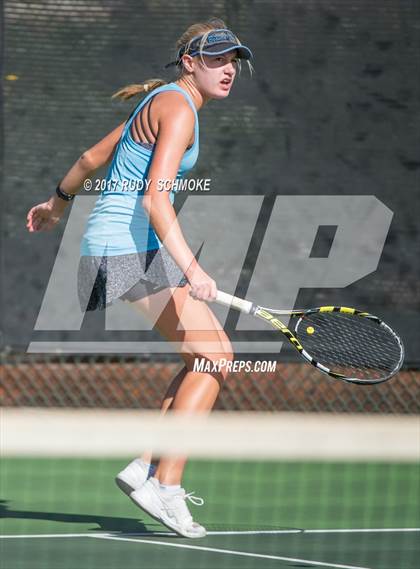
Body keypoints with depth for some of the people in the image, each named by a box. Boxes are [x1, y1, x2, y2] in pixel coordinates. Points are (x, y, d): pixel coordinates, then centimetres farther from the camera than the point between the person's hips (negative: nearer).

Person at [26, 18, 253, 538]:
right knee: (215, 357, -11)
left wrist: (58, 202, 44)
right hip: (130, 251, -10)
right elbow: (155, 199, -25)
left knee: (207, 357, 10)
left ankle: (147, 469, 9)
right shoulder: (177, 109, -14)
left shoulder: (160, 103, 17)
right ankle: (164, 487, -13)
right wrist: (191, 269, -35)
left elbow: (94, 156, 29)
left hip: (115, 246, 10)